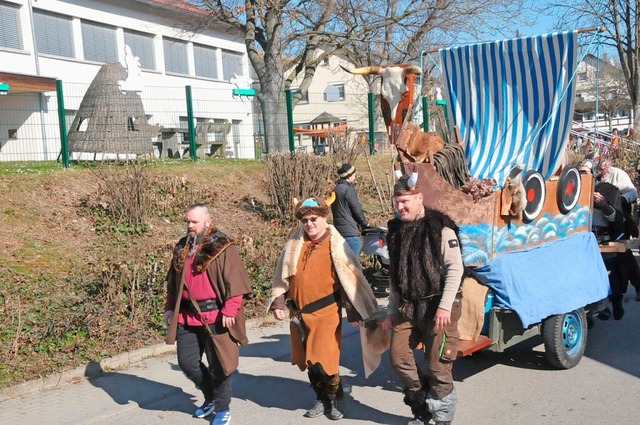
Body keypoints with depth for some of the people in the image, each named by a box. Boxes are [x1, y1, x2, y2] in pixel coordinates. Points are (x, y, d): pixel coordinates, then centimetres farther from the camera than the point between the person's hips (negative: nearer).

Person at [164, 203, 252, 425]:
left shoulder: (222, 248, -9)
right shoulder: (182, 248, 11)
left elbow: (236, 282, -14)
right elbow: (173, 282, 20)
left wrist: (229, 310, -20)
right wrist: (169, 307, 15)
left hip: (214, 317, -6)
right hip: (186, 317, 6)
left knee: (217, 365, 4)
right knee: (187, 363, 10)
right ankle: (210, 397, 35)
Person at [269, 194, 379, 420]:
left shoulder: (336, 245, -7)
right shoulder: (293, 244, 4)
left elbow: (351, 278, -5)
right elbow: (282, 275, 11)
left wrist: (355, 310, -6)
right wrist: (278, 302, 5)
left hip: (325, 313, -5)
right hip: (299, 313, 5)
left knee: (324, 361, -6)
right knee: (308, 361, 14)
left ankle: (336, 398, 20)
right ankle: (321, 398, 33)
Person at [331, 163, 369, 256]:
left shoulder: (335, 190, 15)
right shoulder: (349, 189, -12)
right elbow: (357, 210, -11)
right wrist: (365, 224, 6)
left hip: (338, 231, 9)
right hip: (350, 232, -9)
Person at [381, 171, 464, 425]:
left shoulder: (440, 229, -8)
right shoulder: (397, 231, 13)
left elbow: (455, 269, -12)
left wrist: (445, 306, -19)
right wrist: (391, 312, 16)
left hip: (437, 308, -7)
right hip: (407, 308, 7)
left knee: (438, 366, -2)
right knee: (399, 359, 5)